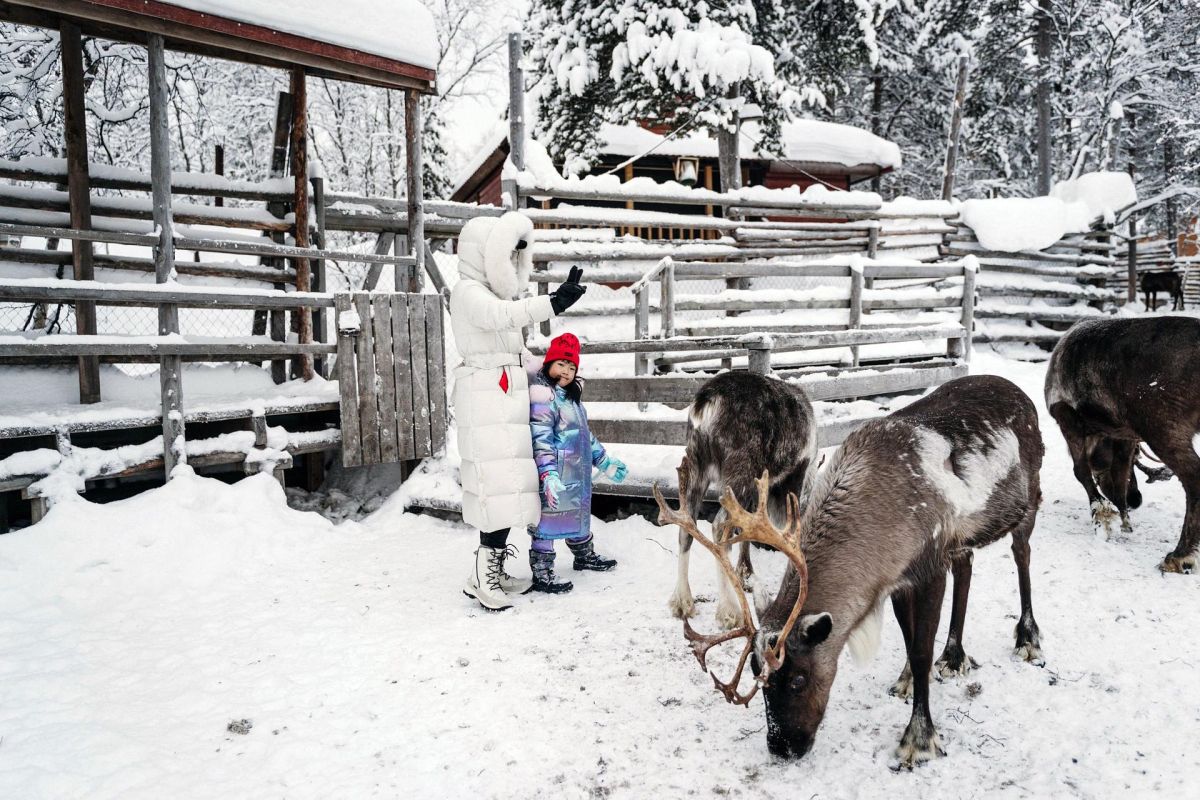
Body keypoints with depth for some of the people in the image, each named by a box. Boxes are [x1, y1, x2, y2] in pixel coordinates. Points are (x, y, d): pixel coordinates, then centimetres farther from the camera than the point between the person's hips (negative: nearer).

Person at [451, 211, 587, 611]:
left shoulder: (495, 293, 22)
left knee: (507, 483, 8)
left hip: (507, 397, 9)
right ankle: (481, 576, -9)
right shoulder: (468, 292, -8)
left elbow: (516, 352, 26)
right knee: (499, 481, -14)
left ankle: (493, 570, 14)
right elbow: (500, 316, -31)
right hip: (486, 400, -9)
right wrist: (553, 303, -41)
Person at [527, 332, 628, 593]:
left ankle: (585, 555, 42)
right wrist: (548, 475, -32)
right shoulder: (542, 395, -15)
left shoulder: (571, 395, 16)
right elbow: (541, 439, -23)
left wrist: (605, 461, 25)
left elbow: (586, 434, 25)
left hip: (577, 475, 10)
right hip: (556, 477, -10)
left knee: (578, 512, 24)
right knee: (548, 520, -4)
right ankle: (541, 574, 4)